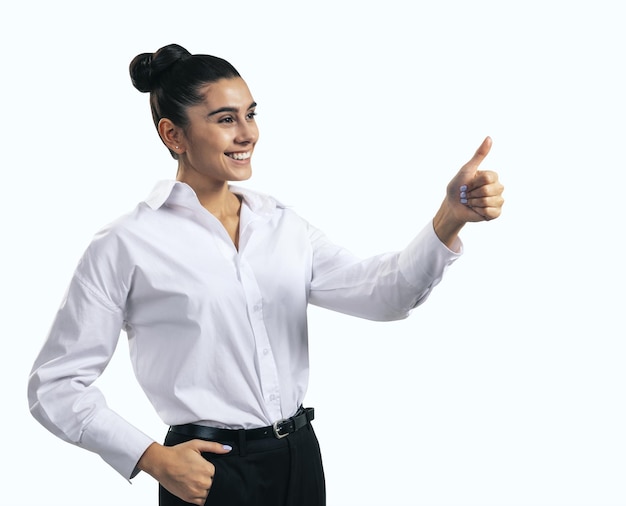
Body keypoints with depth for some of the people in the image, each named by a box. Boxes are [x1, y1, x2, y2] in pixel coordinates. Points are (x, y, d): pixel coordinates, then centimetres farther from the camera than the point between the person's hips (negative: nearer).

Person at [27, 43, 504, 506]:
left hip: (300, 460, 5)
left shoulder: (282, 224, 6)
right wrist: (154, 459, -14)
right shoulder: (127, 246, -9)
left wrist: (451, 218, -25)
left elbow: (380, 291, -9)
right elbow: (55, 385, -7)